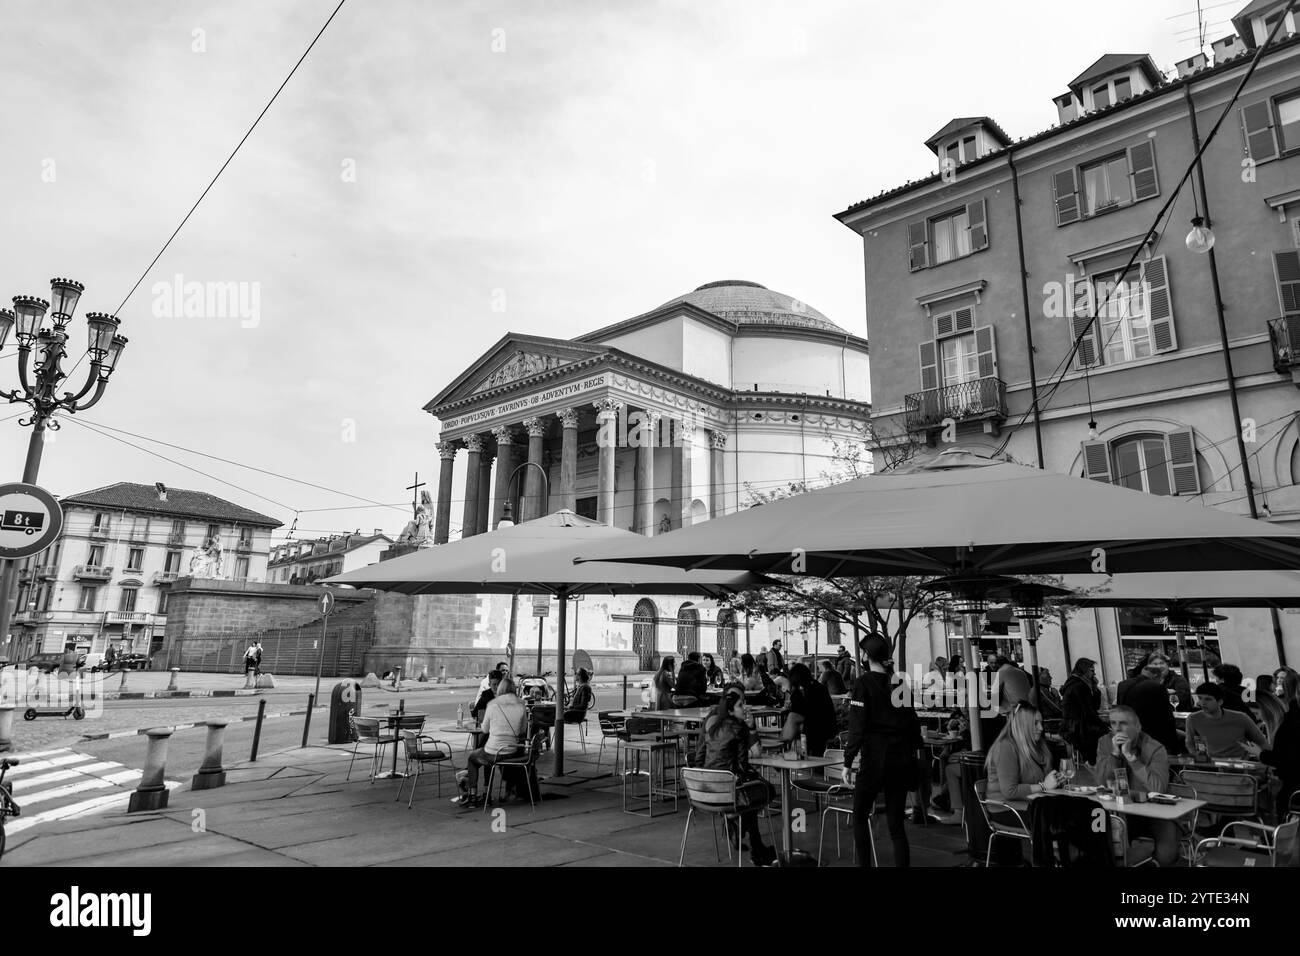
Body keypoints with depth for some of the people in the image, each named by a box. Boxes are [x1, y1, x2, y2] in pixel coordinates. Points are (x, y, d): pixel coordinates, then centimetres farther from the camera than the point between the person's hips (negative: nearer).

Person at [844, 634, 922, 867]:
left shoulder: (863, 683, -10)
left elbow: (857, 726, -14)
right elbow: (913, 722, 8)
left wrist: (848, 762, -9)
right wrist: (914, 749, 16)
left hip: (875, 758, -5)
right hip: (901, 759, 5)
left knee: (860, 816, 12)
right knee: (896, 823, 11)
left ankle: (864, 863, 10)